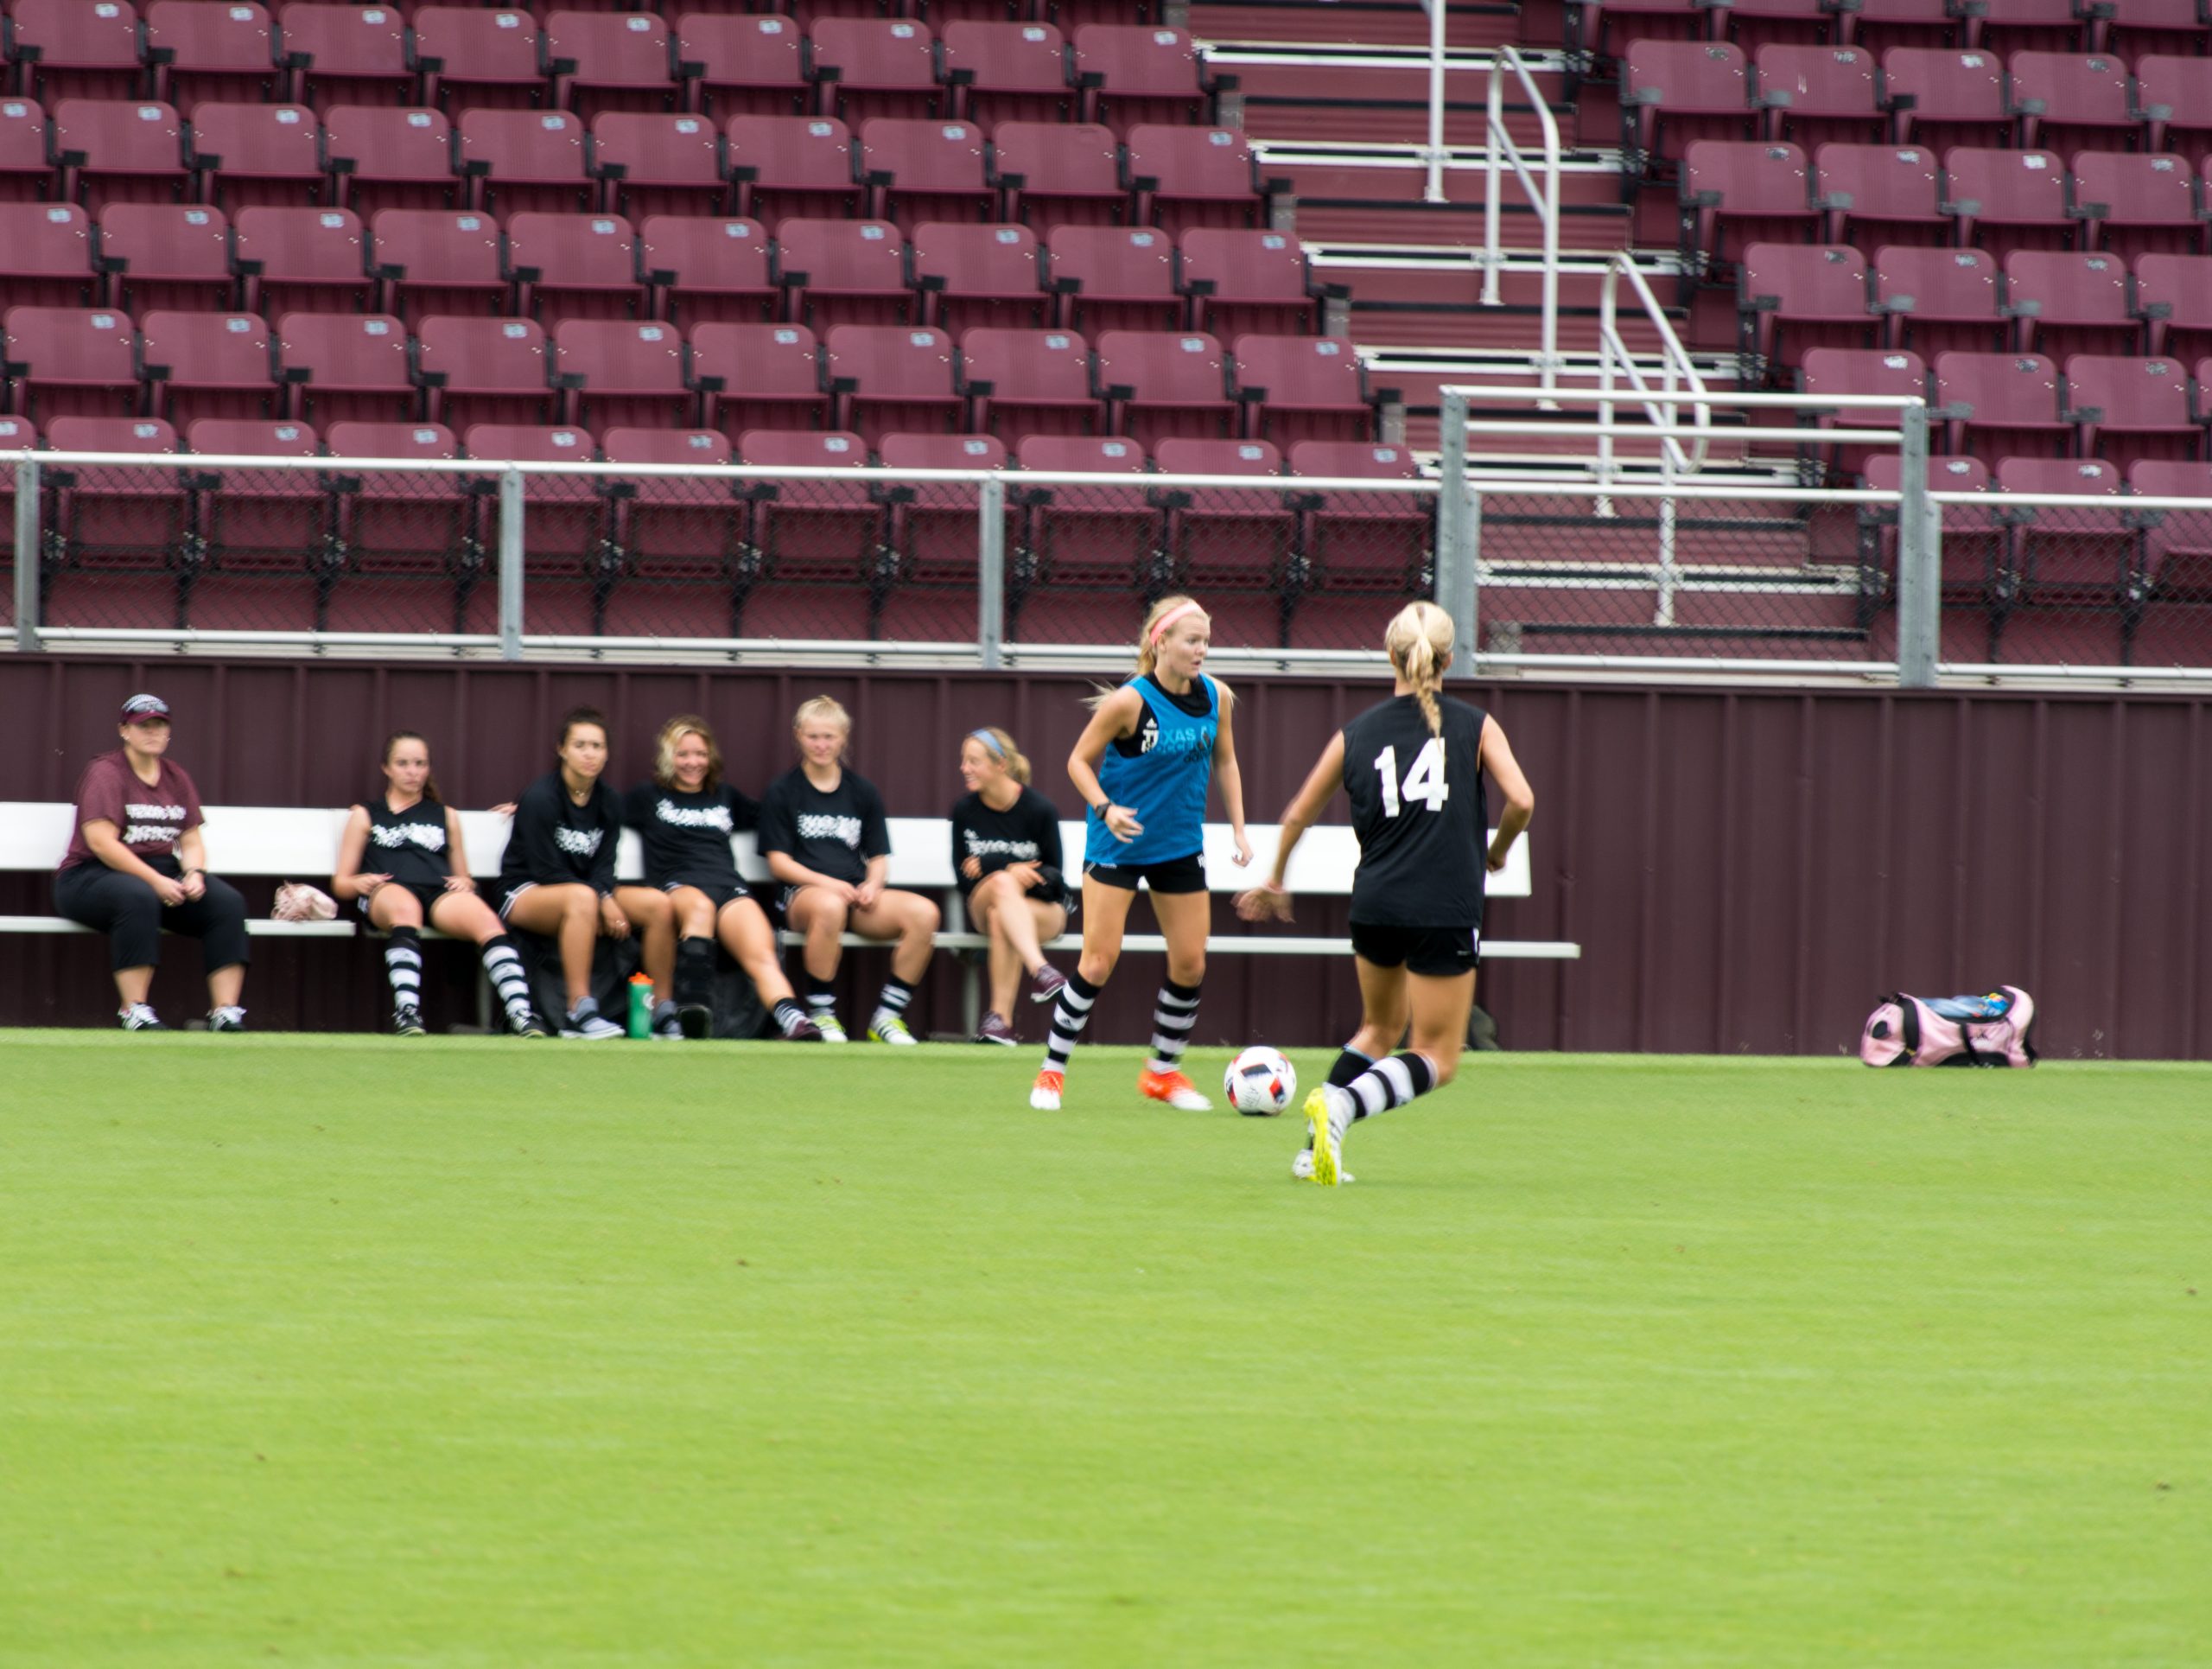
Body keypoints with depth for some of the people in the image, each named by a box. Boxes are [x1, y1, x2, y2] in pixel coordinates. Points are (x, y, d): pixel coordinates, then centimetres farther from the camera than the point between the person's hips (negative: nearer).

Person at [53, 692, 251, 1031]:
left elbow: (191, 839, 13)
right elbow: (100, 841, -17)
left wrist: (194, 873, -11)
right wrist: (155, 881, -24)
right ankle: (135, 1012, -39)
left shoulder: (176, 777, 16)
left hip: (163, 873, 6)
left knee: (227, 901, -16)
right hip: (91, 876, -6)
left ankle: (226, 1012, -24)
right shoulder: (105, 773, -6)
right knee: (138, 898, -40)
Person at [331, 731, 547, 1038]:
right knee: (405, 908, -42)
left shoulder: (445, 816, 32)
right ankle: (406, 1013, -57)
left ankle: (520, 1013, -50)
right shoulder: (365, 816, 26)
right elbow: (341, 882, 19)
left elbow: (462, 878, 29)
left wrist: (464, 883, 4)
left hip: (440, 894, 2)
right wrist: (360, 883, -4)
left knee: (484, 919, -33)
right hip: (385, 893, -2)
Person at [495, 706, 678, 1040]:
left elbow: (604, 867, 2)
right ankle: (579, 1013, -46)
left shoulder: (607, 803, 7)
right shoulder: (539, 798, -13)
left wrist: (607, 901, -21)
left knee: (658, 903, -14)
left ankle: (663, 1011, -9)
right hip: (524, 894, -7)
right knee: (582, 897, -40)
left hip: (586, 893, 7)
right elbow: (547, 871, -17)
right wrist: (602, 903, -20)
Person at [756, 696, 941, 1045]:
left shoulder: (863, 792, 19)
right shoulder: (782, 792, 9)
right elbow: (778, 862, 1)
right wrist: (827, 883, -15)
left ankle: (887, 1016, -17)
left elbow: (879, 856, 18)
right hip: (803, 891, -4)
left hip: (857, 895, 4)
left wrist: (872, 884, -6)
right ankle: (821, 1014, -27)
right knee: (830, 906, -43)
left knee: (923, 912, -25)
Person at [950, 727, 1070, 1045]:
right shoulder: (965, 810, 1)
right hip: (983, 903, 2)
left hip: (1044, 908, -2)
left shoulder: (1038, 810, -9)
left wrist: (988, 866, -14)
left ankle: (1000, 1017, -41)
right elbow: (964, 876, 1)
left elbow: (1053, 878, -5)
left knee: (1000, 917, -38)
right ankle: (1040, 971, -55)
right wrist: (1009, 870, -19)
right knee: (1003, 884, -36)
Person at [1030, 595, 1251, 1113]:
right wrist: (1105, 808, -25)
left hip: (1181, 845, 5)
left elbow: (1224, 761, 13)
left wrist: (1239, 830, 7)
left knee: (1190, 965, 4)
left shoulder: (1217, 697, -2)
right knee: (1099, 962, -8)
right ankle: (1052, 1072, 5)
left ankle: (1163, 1072, 22)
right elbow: (1079, 760, -9)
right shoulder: (1129, 702, -18)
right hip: (1119, 842, -5)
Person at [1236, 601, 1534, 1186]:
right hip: (1447, 910, -4)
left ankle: (1316, 1147, 13)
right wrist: (1498, 851, 10)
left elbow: (1298, 815, 13)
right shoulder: (1475, 726, 1)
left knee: (1380, 1028, 27)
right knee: (1436, 1058, 4)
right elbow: (1521, 800, -11)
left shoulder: (1356, 735, 7)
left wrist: (1274, 883, 29)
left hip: (1375, 903, 4)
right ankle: (1341, 1106, -23)